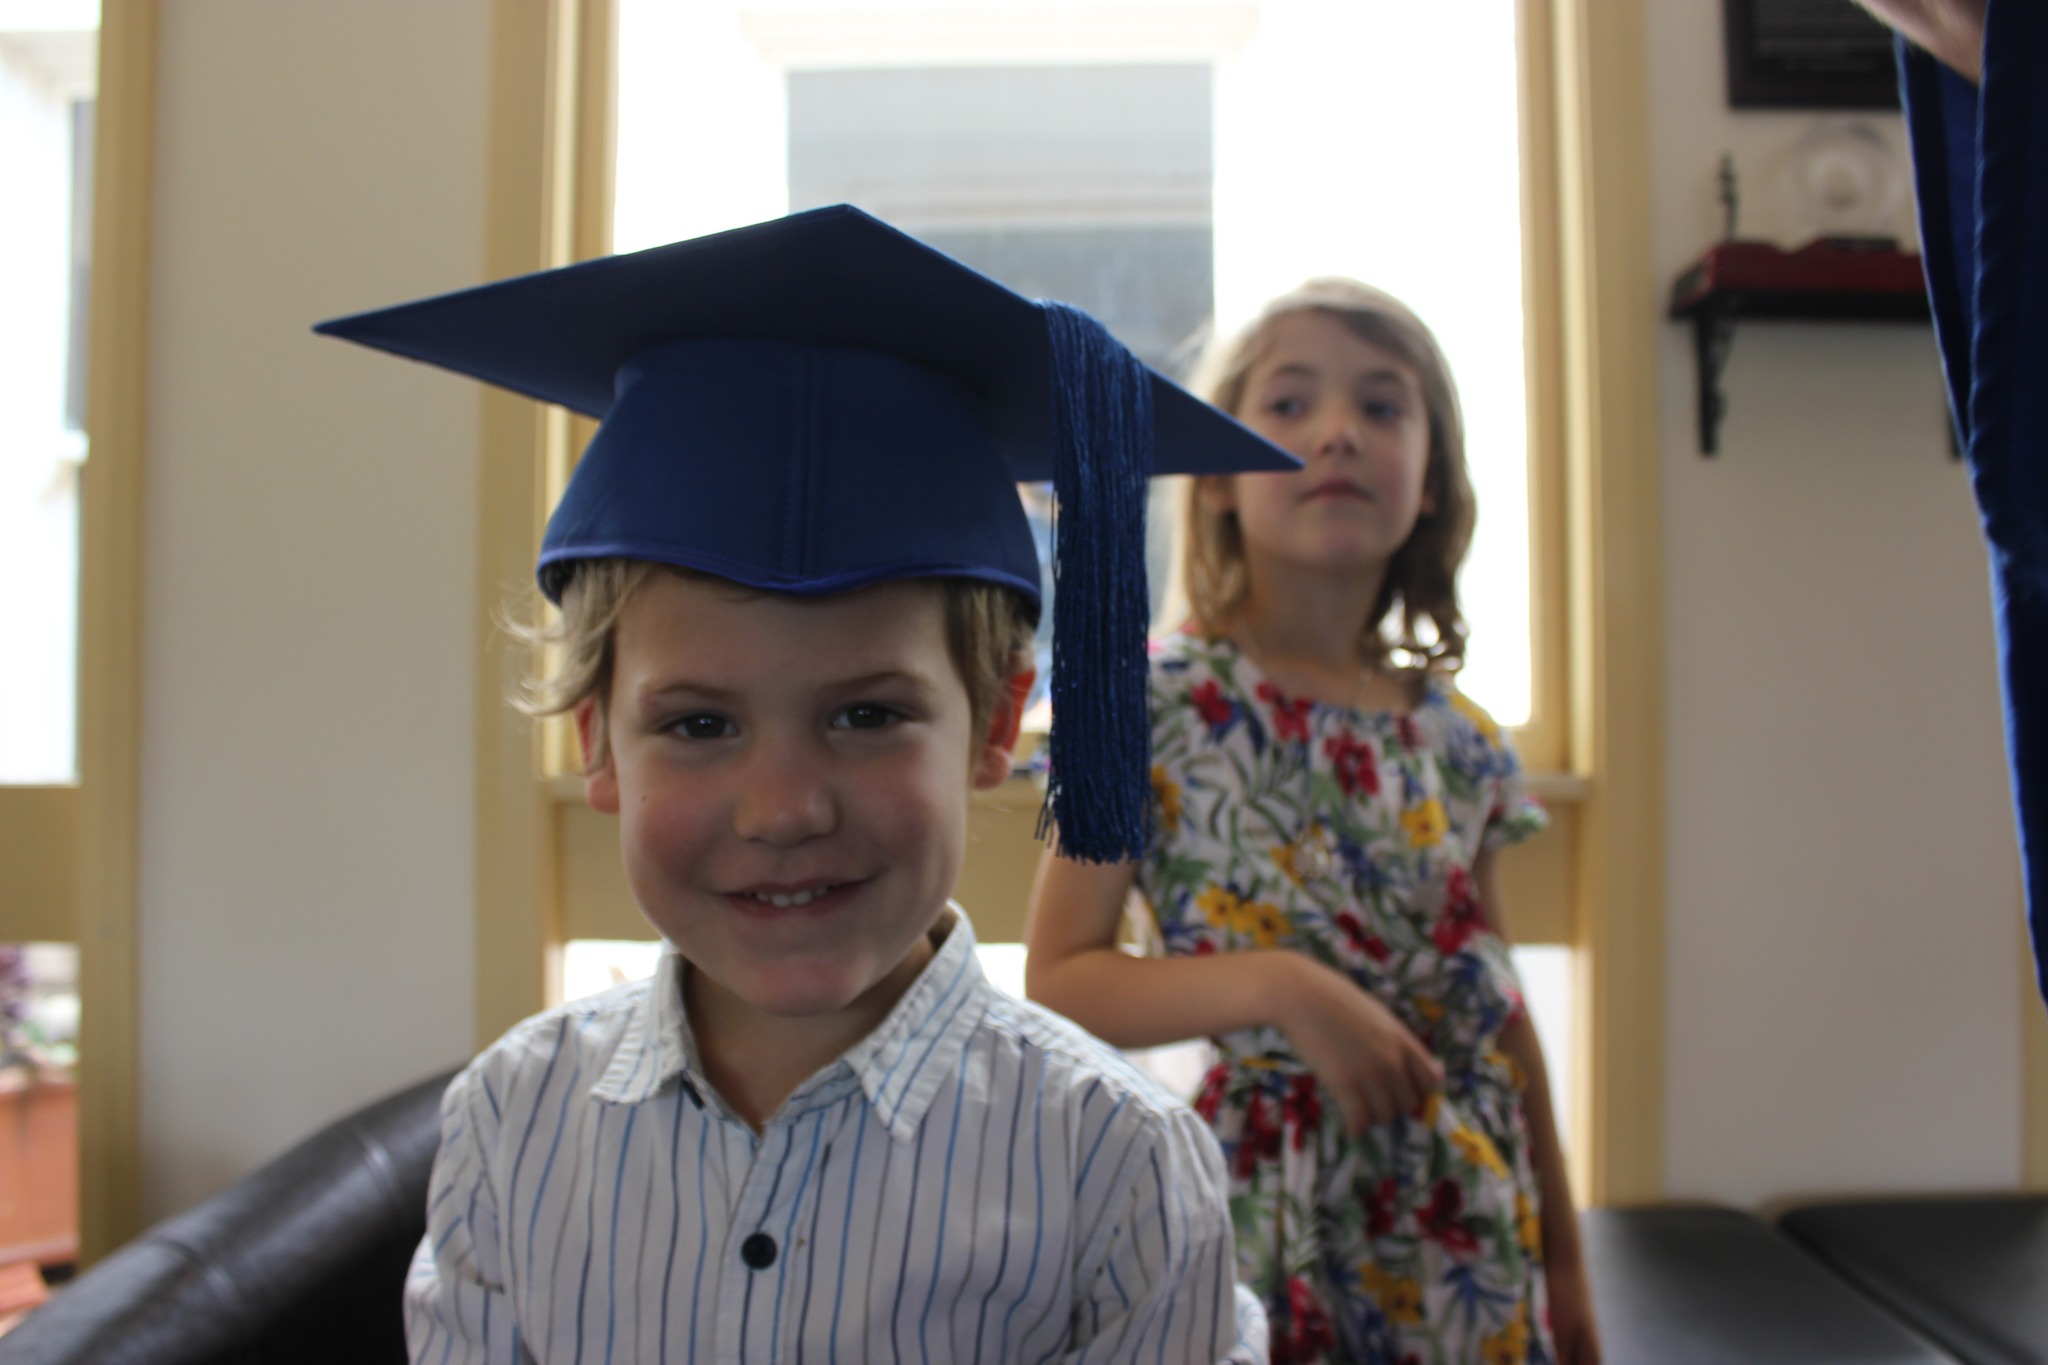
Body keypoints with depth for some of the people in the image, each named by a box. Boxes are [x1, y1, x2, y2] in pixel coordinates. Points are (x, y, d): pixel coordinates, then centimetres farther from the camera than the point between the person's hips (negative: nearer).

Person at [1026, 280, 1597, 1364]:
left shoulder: (1456, 737, 3)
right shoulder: (1153, 699, -10)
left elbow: (1499, 1011, 9)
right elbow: (1058, 979, -11)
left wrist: (1561, 1261, 13)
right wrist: (1280, 986, -24)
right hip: (1264, 1211, -4)